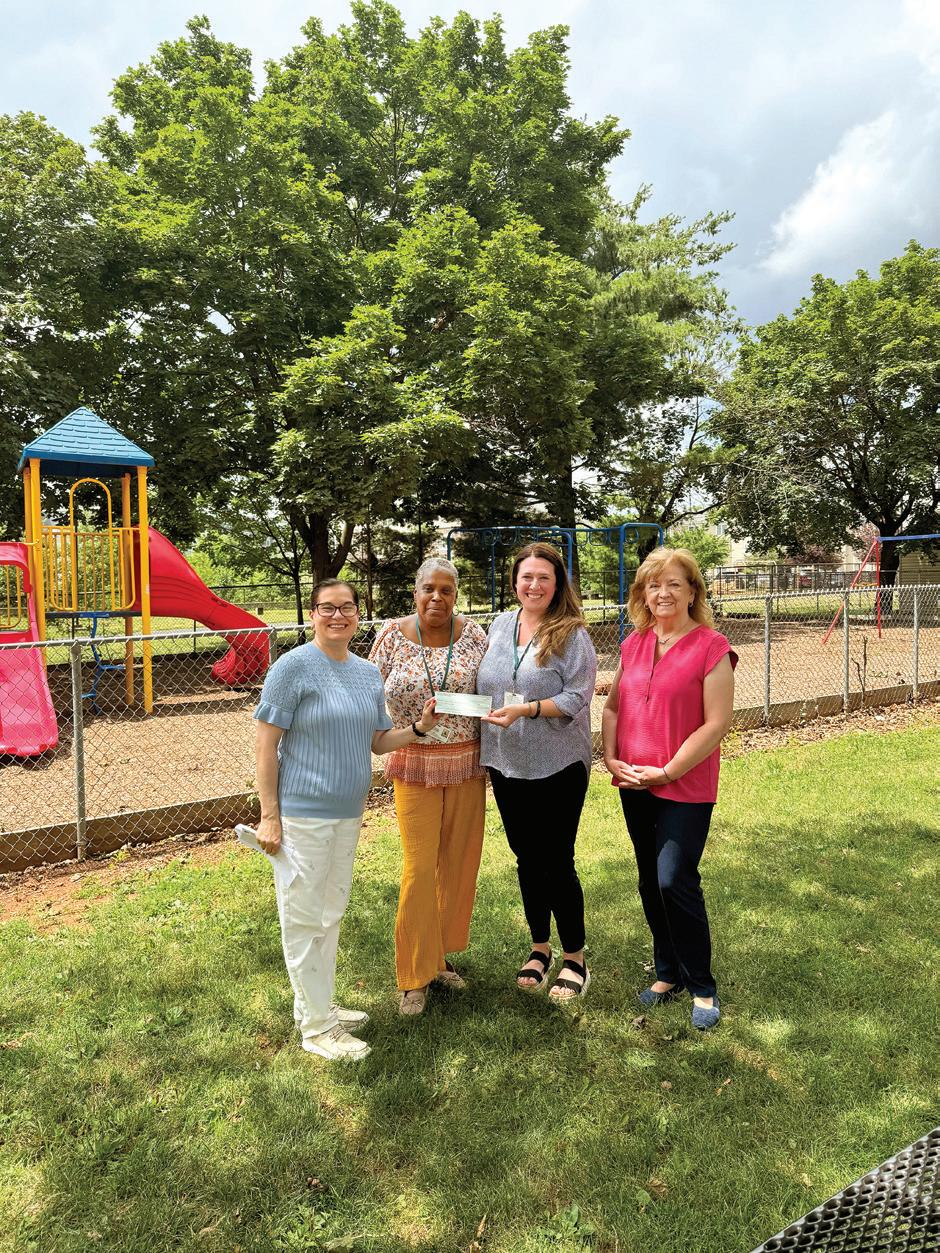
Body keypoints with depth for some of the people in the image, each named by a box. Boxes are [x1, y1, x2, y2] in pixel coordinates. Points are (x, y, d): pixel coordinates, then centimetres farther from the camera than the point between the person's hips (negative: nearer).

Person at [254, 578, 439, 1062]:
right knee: (304, 919, 5)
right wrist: (269, 816, -15)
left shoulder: (368, 673, 7)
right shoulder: (294, 667, -13)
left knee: (331, 914, 20)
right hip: (302, 814, -7)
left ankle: (321, 1005, 37)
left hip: (348, 813, 7)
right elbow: (266, 743, -13)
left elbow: (377, 741, 14)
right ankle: (316, 1026, 20)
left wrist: (419, 728, -4)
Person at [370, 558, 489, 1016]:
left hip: (466, 764, 2)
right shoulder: (392, 637, -4)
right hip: (415, 766, -2)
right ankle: (414, 975, 16)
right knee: (420, 867, -1)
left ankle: (441, 956, 30)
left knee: (459, 862, 10)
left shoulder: (473, 634, -2)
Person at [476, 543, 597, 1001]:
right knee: (527, 859, 16)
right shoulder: (500, 625, 7)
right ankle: (539, 947, 34)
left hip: (557, 767, -5)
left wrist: (526, 710, -26)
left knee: (557, 861, 4)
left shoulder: (572, 634, -9)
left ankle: (575, 958, 23)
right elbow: (483, 686, 14)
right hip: (506, 766, 5)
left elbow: (577, 697, -15)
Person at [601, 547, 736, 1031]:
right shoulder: (634, 644, 6)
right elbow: (613, 706, 12)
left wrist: (667, 771, -16)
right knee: (650, 882, 14)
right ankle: (668, 973, 33)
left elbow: (716, 724, -15)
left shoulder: (711, 647, -11)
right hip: (634, 785, 6)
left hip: (685, 788, -6)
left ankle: (701, 986, 16)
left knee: (675, 882, -6)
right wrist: (611, 758, -2)